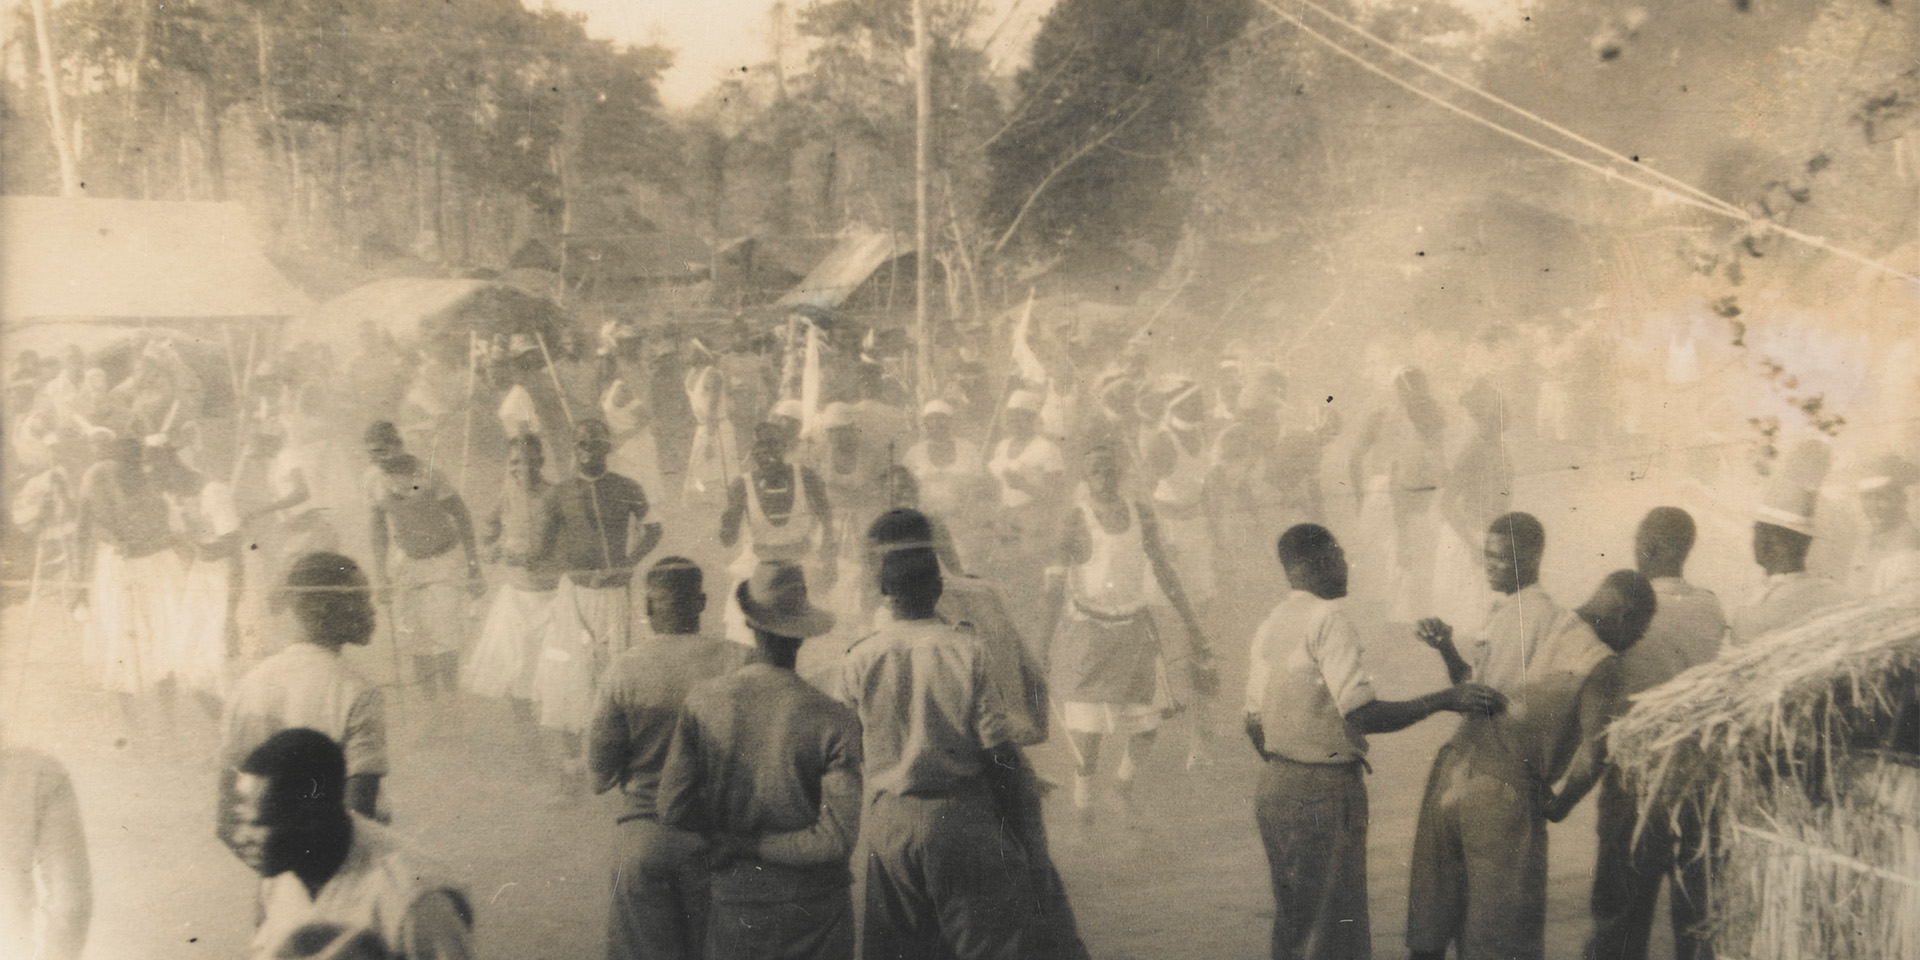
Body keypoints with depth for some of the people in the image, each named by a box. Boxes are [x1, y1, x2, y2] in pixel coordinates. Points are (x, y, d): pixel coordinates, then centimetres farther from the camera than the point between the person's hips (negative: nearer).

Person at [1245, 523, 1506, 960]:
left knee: (1291, 922, 18)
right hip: (1324, 792, -9)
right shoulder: (1329, 619, -15)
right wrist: (1445, 699, -20)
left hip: (1272, 787, 9)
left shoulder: (1269, 626, 11)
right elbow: (1362, 715, -24)